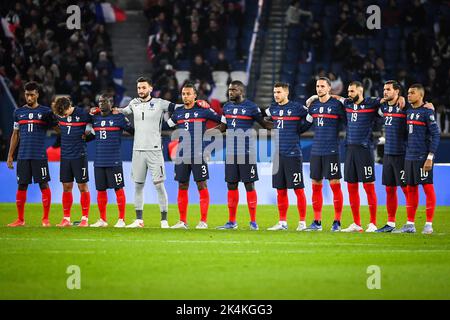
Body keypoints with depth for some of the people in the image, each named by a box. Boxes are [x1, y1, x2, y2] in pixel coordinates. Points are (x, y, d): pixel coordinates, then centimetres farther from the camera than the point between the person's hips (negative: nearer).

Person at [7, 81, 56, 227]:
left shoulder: (45, 111, 3)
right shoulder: (19, 112, 11)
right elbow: (15, 134, 16)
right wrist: (10, 155, 11)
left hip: (39, 155, -3)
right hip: (23, 155, 3)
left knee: (44, 185, -4)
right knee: (21, 186, 3)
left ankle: (46, 219, 2)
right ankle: (20, 219, 10)